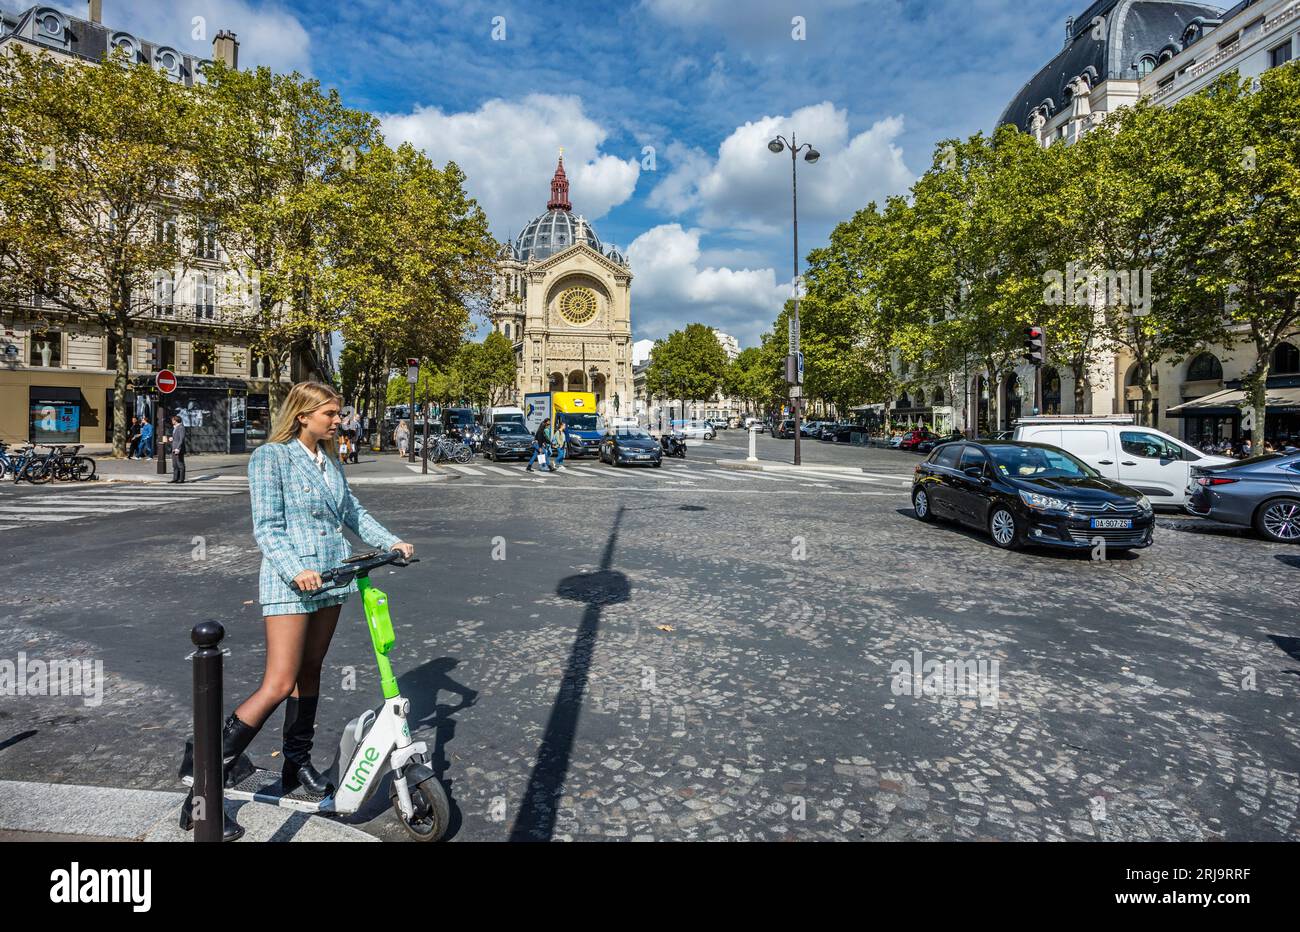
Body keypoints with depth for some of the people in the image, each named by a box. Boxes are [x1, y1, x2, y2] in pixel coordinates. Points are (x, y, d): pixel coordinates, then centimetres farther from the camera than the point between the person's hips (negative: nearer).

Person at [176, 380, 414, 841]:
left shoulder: (329, 459, 12)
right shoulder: (271, 457, -8)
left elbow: (352, 512, 17)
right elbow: (267, 527, -14)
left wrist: (391, 541, 5)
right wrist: (296, 571, -27)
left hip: (330, 577, 7)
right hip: (289, 583, -7)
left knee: (310, 672, 16)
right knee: (279, 684, -10)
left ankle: (297, 763, 31)